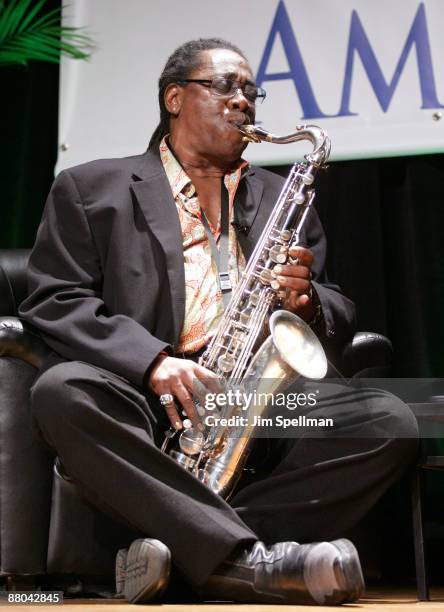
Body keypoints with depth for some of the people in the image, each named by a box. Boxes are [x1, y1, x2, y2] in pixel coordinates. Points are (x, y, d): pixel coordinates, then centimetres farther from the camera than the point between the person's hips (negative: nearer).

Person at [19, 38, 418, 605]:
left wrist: (308, 301, -7)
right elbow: (52, 301, 0)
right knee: (61, 391, -33)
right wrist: (153, 360, -17)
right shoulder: (91, 189, 12)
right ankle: (256, 559, -35)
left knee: (389, 420, -22)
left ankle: (194, 550, -27)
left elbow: (341, 318, 20)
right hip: (145, 398, -2)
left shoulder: (282, 199, 21)